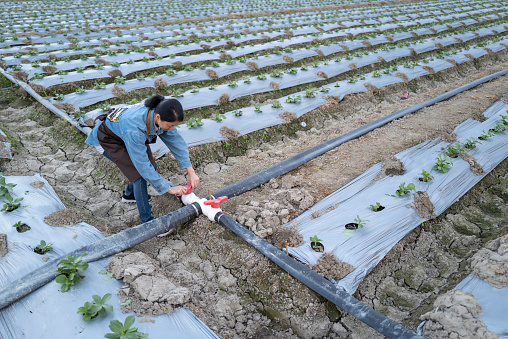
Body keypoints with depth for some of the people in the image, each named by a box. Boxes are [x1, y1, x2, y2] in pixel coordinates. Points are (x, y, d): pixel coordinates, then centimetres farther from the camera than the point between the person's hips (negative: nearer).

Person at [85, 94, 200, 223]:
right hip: (107, 139, -7)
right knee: (139, 173, -17)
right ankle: (147, 220, -1)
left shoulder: (162, 116, -25)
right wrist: (169, 188, -34)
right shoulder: (134, 127, -44)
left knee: (151, 167, 7)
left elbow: (176, 141, -14)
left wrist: (191, 172, -16)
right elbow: (142, 164, -38)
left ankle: (129, 194, 36)